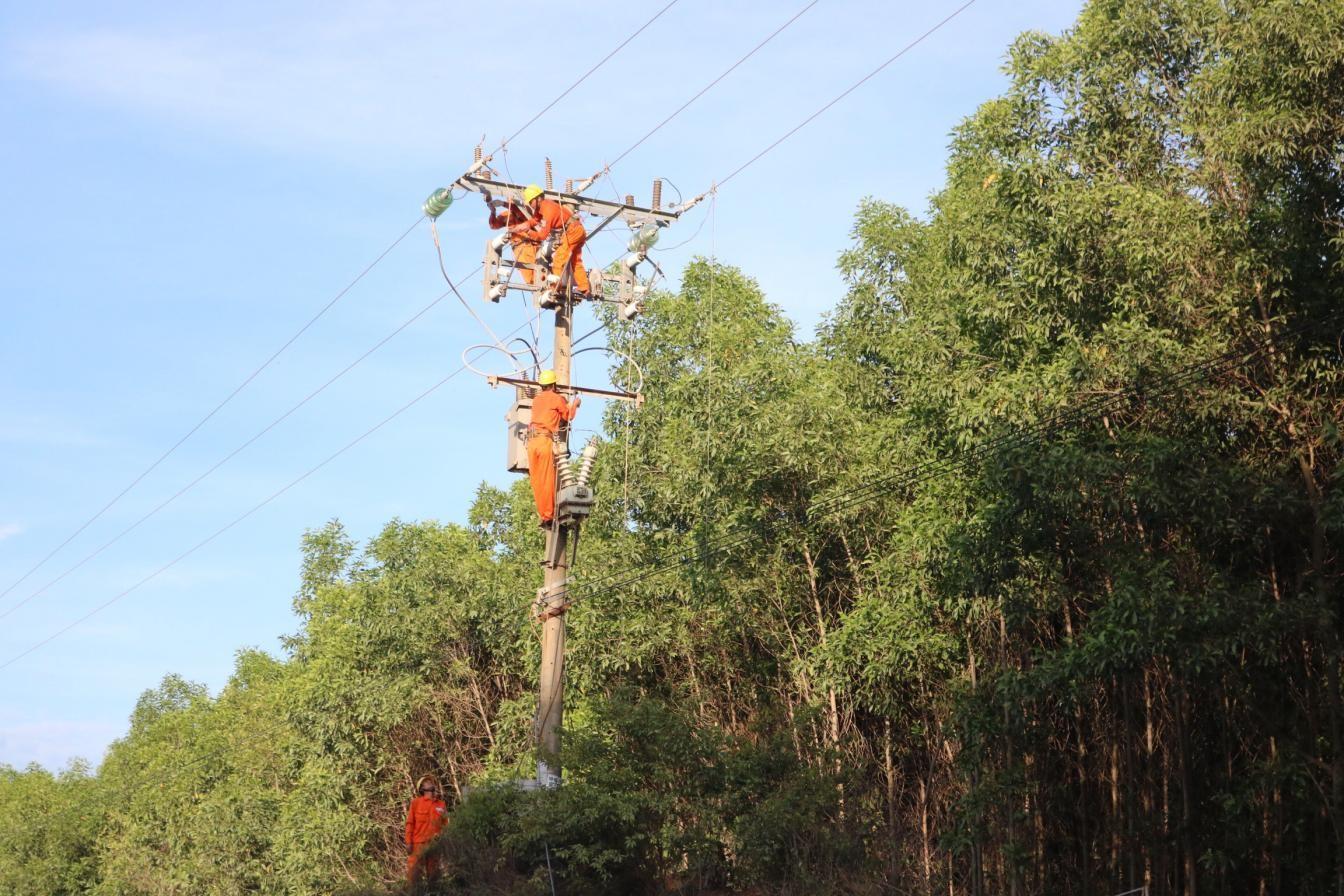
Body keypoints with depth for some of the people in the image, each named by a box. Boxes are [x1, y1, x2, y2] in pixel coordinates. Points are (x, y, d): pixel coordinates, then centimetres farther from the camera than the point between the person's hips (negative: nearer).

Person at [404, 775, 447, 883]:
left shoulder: (441, 805, 9)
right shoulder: (416, 802, 2)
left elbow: (445, 824, 10)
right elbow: (410, 823, 1)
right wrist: (408, 842, -5)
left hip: (435, 844, 3)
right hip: (418, 843, -3)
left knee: (433, 872, 7)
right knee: (414, 871, -6)